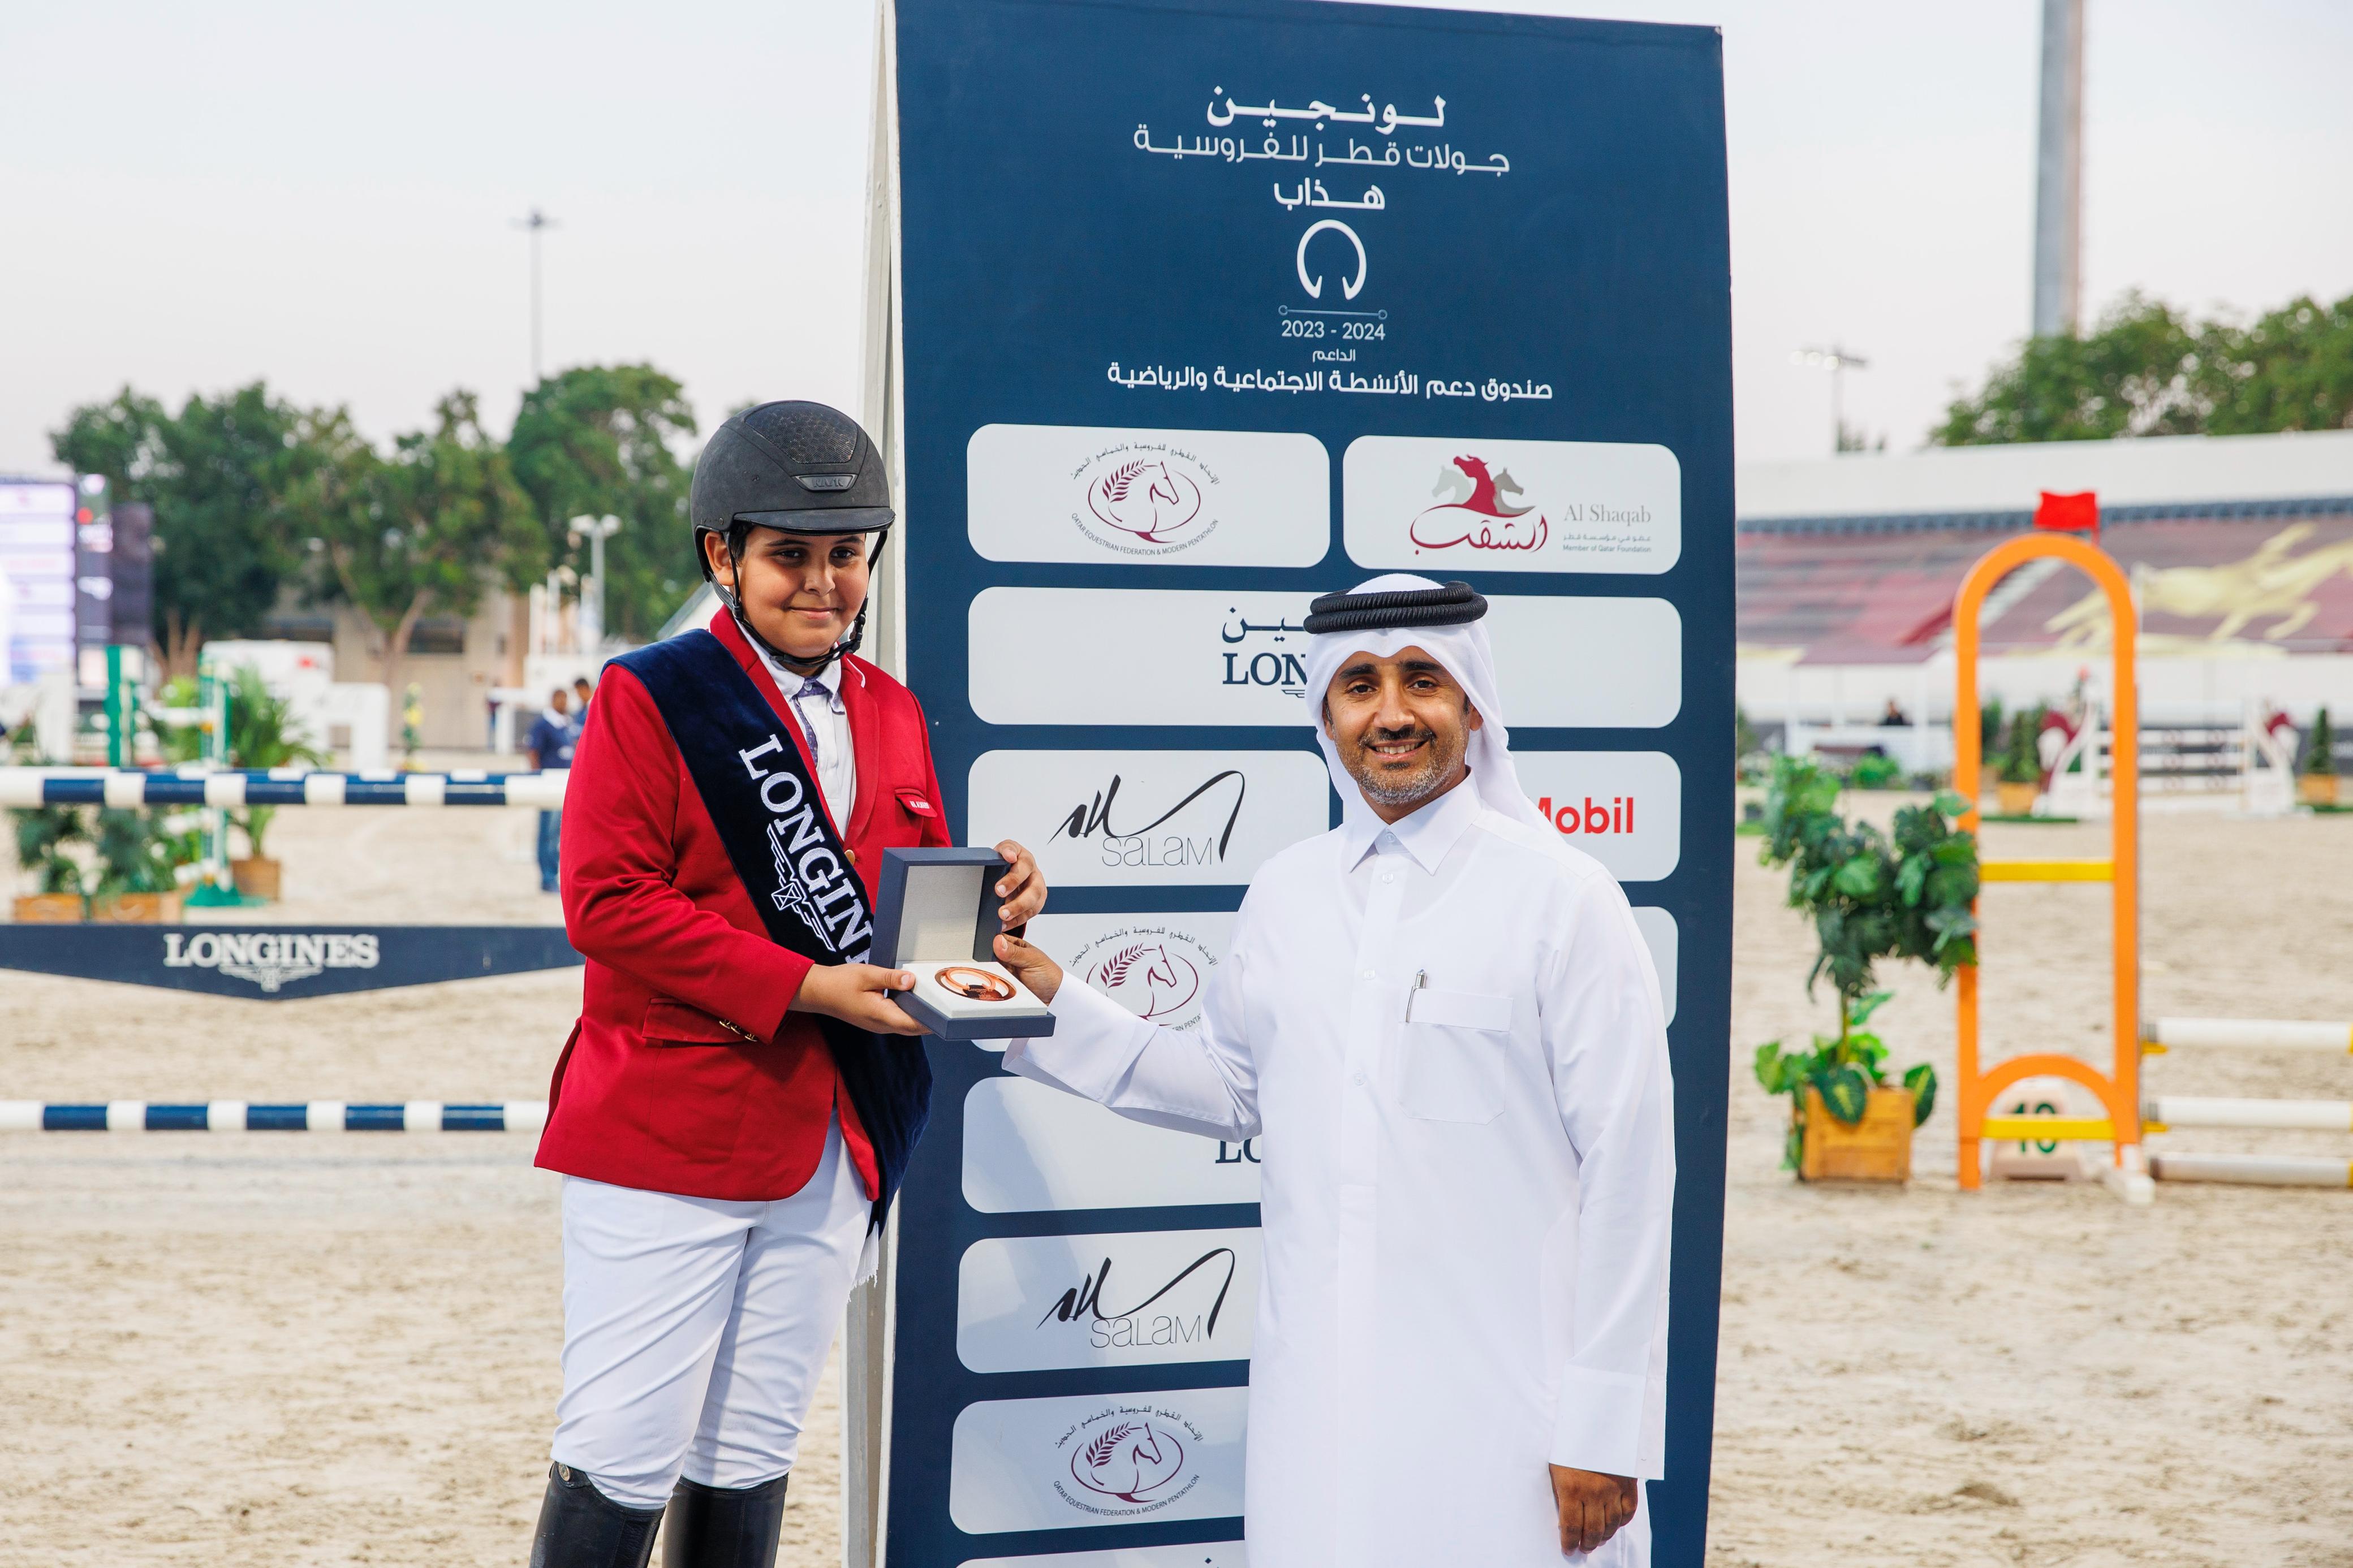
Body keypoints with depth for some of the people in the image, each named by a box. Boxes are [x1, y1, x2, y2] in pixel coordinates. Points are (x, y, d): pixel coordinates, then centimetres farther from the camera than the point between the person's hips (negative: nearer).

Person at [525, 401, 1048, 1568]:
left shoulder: (891, 713, 14)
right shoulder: (648, 697, -4)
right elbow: (607, 903, -13)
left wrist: (987, 900, -5)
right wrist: (804, 987, -19)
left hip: (832, 1144, 6)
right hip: (664, 1136, -5)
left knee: (750, 1459, 12)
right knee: (624, 1456, -5)